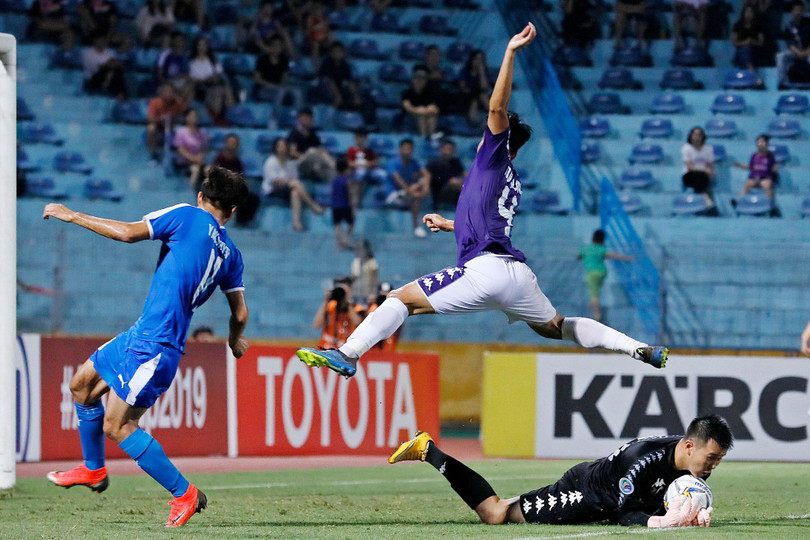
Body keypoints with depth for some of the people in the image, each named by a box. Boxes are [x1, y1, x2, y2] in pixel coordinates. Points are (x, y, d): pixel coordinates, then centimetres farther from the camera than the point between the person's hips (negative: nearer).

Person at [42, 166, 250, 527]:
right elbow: (240, 313, 13)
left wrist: (72, 216, -6)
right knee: (82, 383, 21)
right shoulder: (230, 254, 10)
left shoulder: (189, 216, -9)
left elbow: (129, 233, -15)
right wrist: (235, 340, 36)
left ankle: (184, 494, -1)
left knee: (117, 426, -6)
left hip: (154, 347, -9)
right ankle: (94, 470, 36)